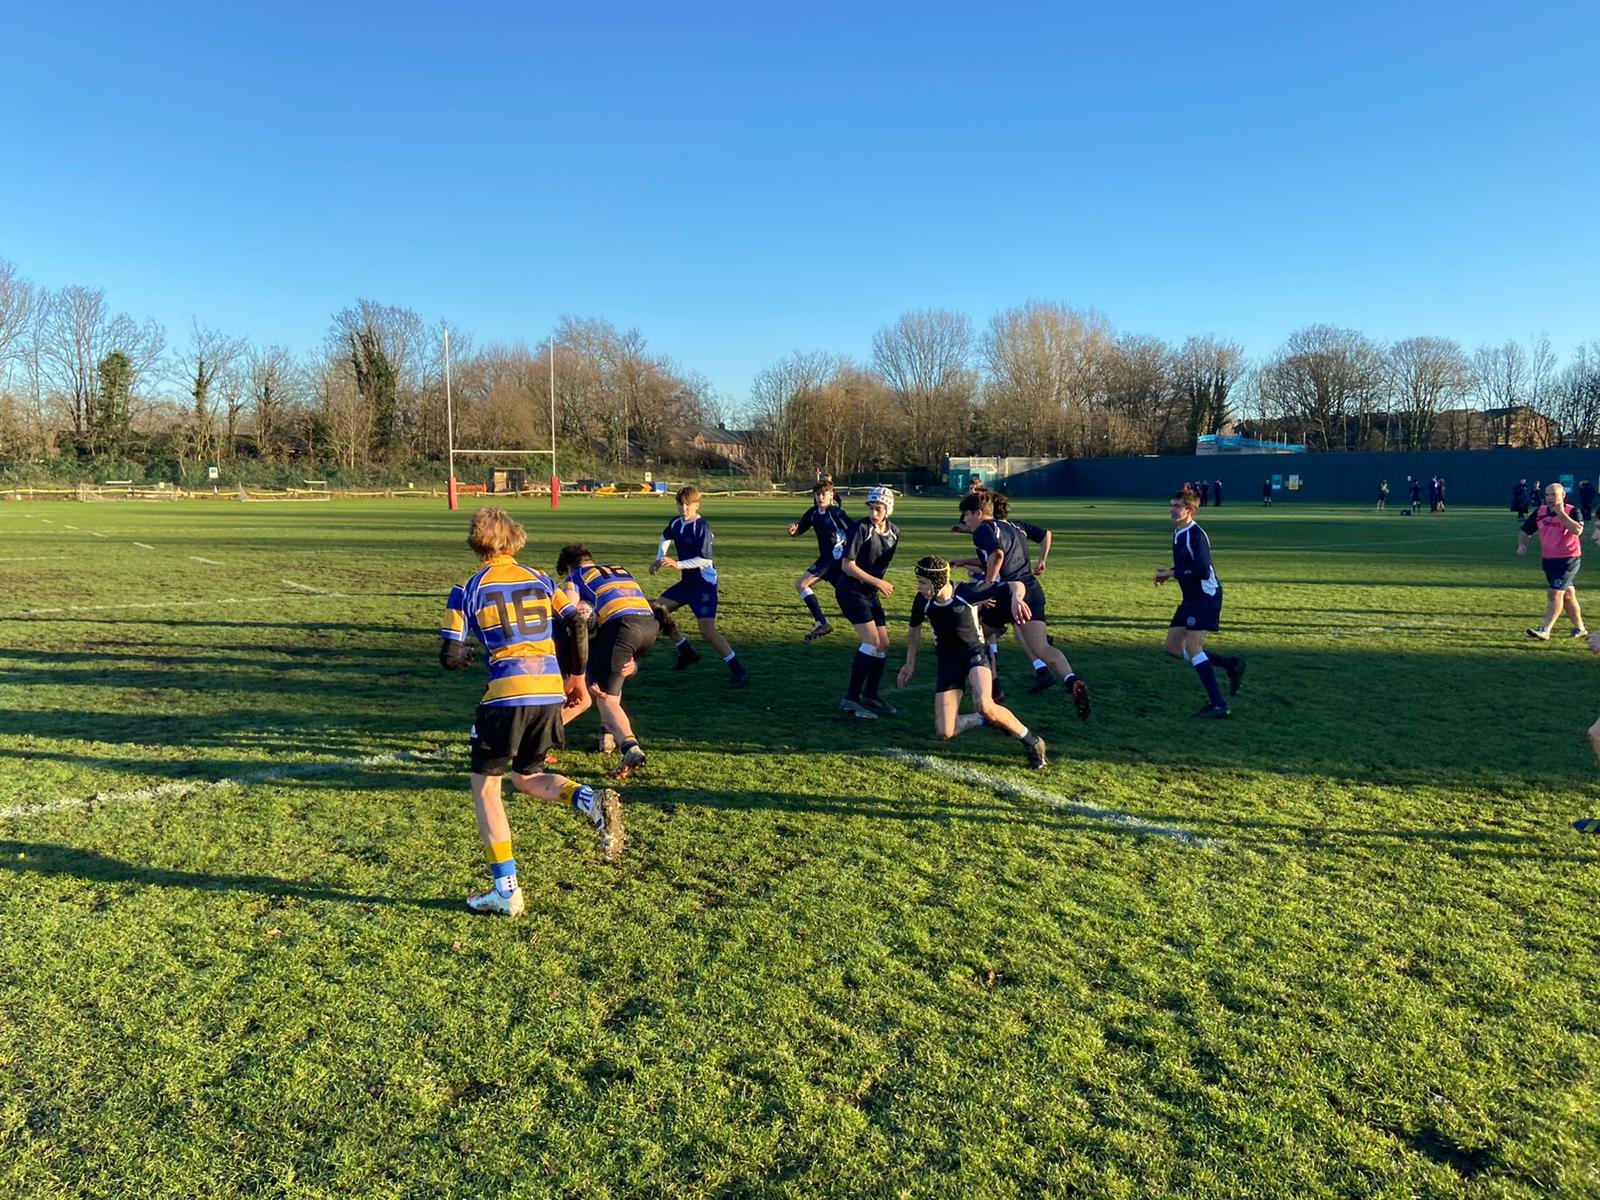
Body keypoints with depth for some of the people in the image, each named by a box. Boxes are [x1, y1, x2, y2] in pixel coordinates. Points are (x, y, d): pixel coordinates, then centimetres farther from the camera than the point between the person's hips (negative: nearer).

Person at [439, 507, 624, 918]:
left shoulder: (468, 590, 3)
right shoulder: (539, 579, 14)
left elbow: (449, 657, 0)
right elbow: (578, 624, 8)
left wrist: (463, 657, 23)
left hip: (507, 695, -5)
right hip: (551, 691, 5)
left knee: (485, 787, 12)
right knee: (527, 777, 24)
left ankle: (506, 892, 9)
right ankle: (593, 801, -5)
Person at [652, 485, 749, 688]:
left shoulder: (702, 527, -19)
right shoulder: (675, 523, 3)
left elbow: (704, 559, -25)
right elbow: (666, 538, 26)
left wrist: (677, 564, -29)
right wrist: (659, 560, 16)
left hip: (705, 583, -9)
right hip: (687, 582, 9)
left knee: (707, 629, -19)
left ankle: (738, 670, -14)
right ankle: (687, 652, 24)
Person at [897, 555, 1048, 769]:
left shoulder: (969, 593, -22)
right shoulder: (923, 601, -12)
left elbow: (1016, 585, -17)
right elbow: (914, 629, 11)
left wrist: (1016, 598, -40)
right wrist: (910, 663, 17)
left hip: (975, 653, -4)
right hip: (947, 661, 4)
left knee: (983, 704, -35)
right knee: (944, 733, -9)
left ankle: (1031, 741, -12)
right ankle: (986, 719, 19)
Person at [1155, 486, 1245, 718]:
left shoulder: (1196, 535, -18)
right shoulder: (1178, 533, 11)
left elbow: (1203, 570, -26)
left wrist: (1171, 573, -19)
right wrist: (1170, 572, 6)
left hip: (1206, 596, -10)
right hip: (1191, 598, 10)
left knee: (1192, 647, -17)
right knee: (1172, 646, 9)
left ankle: (1218, 704, -12)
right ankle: (1231, 666, 18)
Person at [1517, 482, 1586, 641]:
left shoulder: (1572, 511, -12)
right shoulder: (1540, 511, 3)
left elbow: (1577, 530, -30)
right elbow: (1525, 530, 13)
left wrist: (1561, 513, -29)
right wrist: (1522, 544, -6)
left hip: (1569, 560, -6)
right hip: (1548, 560, 6)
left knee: (1556, 593, -15)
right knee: (1567, 594, 16)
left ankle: (1545, 630, -18)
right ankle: (1579, 628, 28)